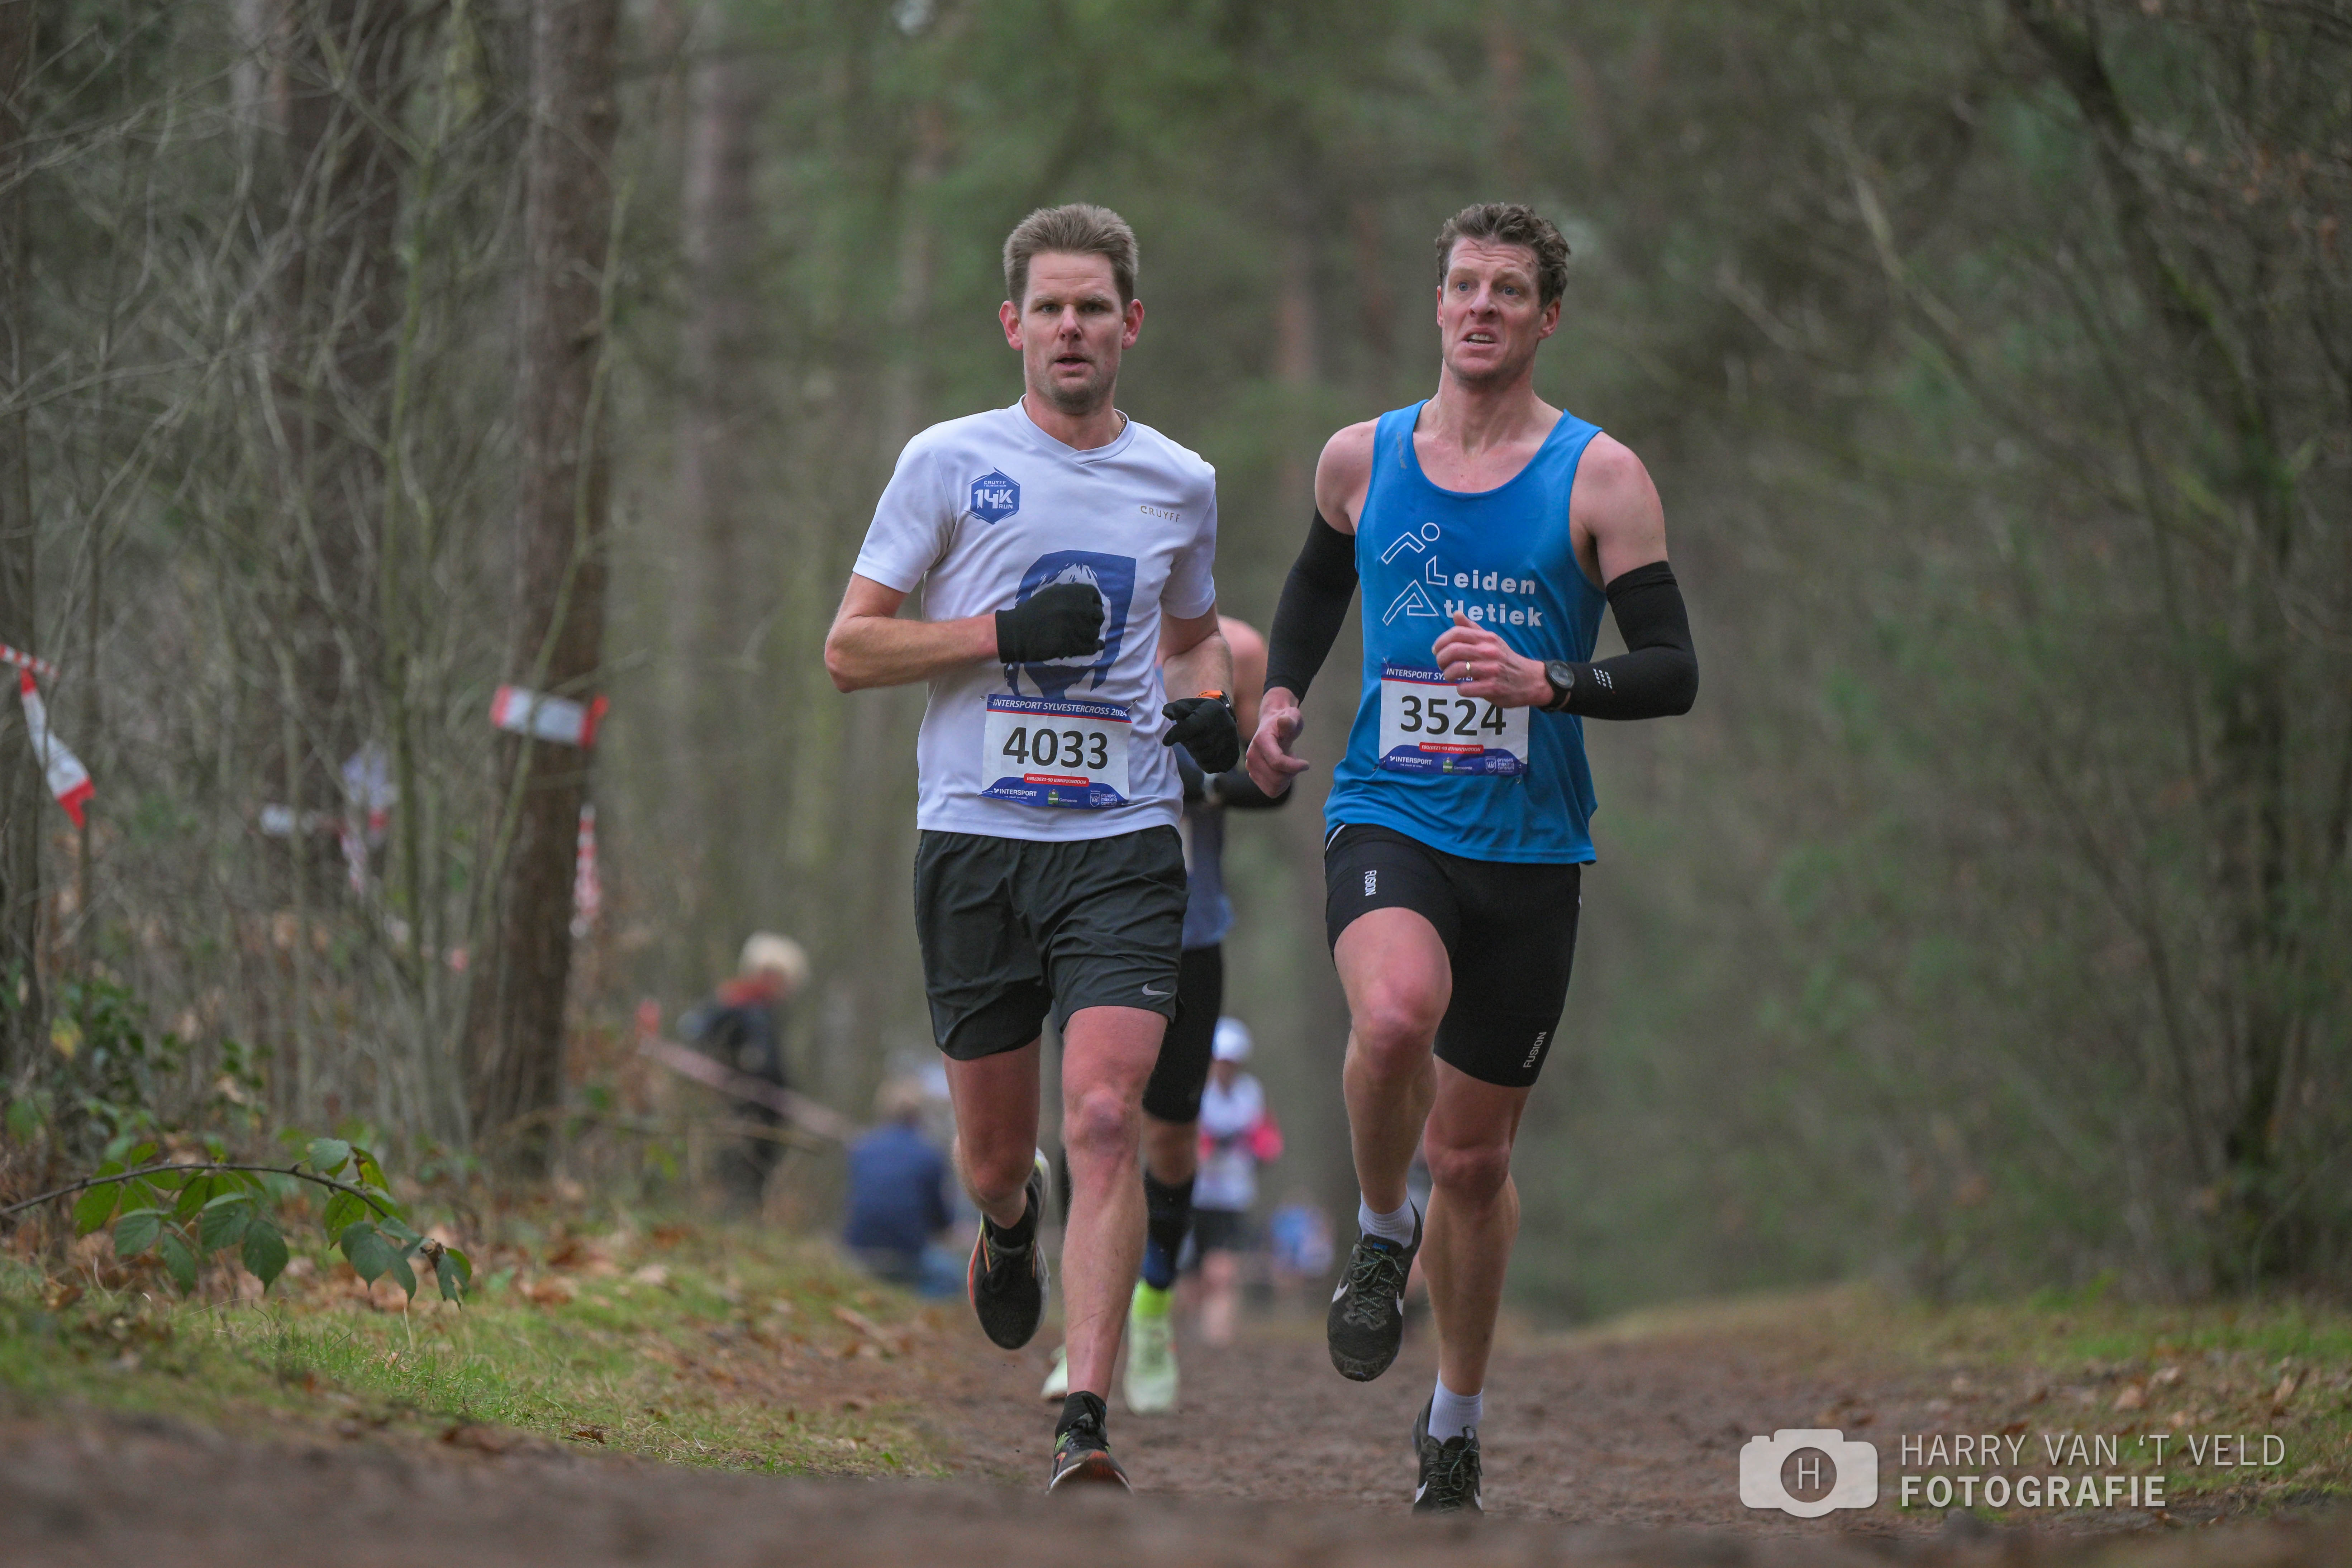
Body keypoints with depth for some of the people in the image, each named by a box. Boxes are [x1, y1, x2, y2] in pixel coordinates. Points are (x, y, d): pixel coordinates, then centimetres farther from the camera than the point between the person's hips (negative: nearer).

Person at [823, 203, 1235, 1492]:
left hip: (1125, 843, 0)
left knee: (1104, 1120, -17)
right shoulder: (950, 463, 1)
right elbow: (849, 648, 0)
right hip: (974, 839, 0)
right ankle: (1009, 1228, 46)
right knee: (994, 1154, 8)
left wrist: (1208, 702, 5)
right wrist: (1007, 632, -13)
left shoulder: (1180, 482, 10)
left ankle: (1085, 1420, -17)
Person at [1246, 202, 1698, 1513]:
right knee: (1396, 1015, -34)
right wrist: (1283, 694, 8)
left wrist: (1543, 682, -22)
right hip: (1388, 817, 0)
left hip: (1530, 848, 0)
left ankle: (1457, 1424, 30)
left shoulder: (1600, 478, -3)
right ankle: (1381, 1234, -4)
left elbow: (1674, 670, -5)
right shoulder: (1361, 459, 5)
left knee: (1474, 1155, 9)